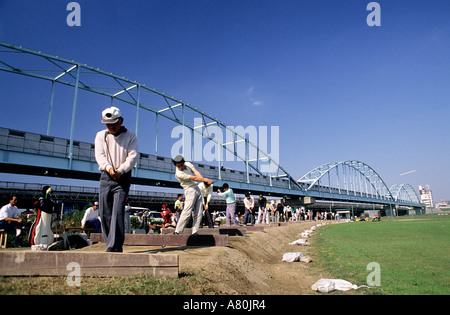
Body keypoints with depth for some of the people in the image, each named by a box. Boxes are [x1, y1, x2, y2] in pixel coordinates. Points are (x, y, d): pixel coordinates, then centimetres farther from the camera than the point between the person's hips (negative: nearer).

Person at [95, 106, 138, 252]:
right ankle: (110, 244, 13)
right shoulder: (100, 135, 12)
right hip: (106, 176, 3)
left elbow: (133, 156, -5)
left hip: (123, 177, -3)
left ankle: (114, 247, -15)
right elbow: (99, 155, 1)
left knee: (118, 212, -15)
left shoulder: (130, 136, 5)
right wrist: (109, 167, -19)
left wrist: (121, 170, -20)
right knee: (104, 213, 2)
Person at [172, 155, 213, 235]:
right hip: (190, 190, -7)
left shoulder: (188, 164, 7)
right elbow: (194, 178, -17)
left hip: (197, 189, 7)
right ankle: (177, 231, -12)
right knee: (187, 212, -17)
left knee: (199, 213, 2)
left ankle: (195, 231, 4)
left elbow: (196, 172, -5)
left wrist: (205, 180, -21)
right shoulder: (178, 174, -15)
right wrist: (206, 180, -16)